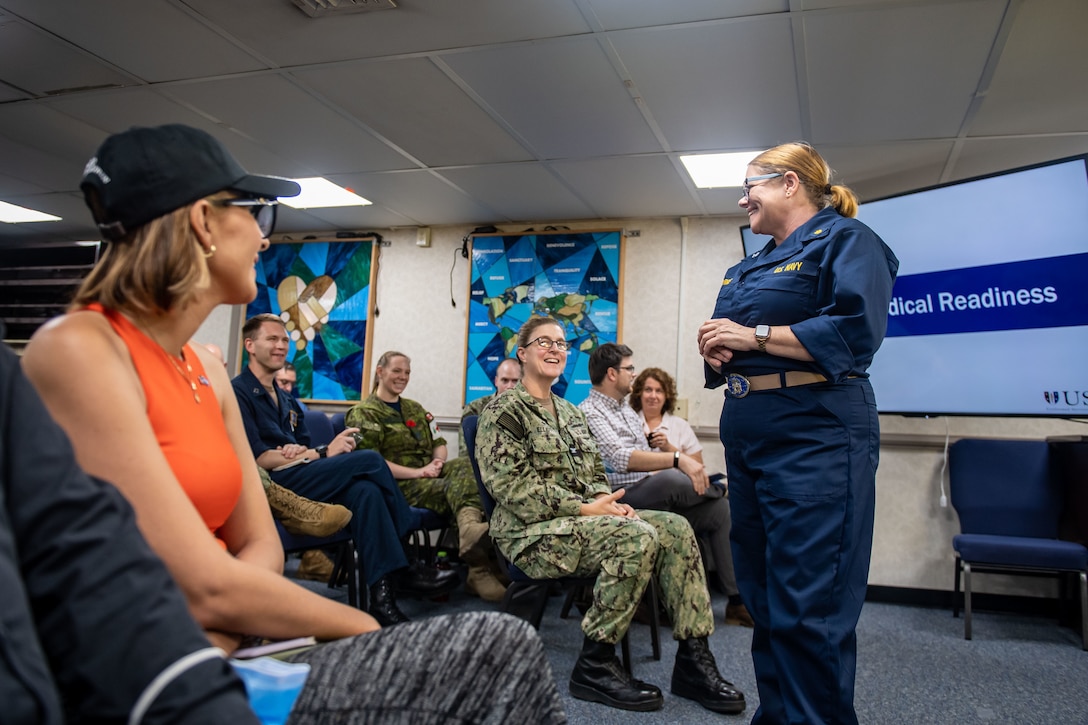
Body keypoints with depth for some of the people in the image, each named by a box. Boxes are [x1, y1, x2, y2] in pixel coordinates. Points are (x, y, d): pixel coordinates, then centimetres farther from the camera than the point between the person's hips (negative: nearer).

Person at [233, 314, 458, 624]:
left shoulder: (286, 400, 24)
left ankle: (382, 596, -27)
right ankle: (401, 569, -9)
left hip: (296, 480, 7)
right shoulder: (239, 392, -2)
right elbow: (257, 458, -13)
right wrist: (324, 453, -12)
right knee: (369, 460, -20)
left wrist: (305, 453, -9)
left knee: (363, 489, -24)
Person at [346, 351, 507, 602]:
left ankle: (472, 532, -58)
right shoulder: (363, 413, 7)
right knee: (457, 487, -34)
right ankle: (480, 568, -51)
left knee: (468, 465, -32)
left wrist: (437, 462, -4)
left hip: (430, 474, 5)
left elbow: (439, 443, 23)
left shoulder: (415, 409, 29)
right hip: (398, 485, -5)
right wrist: (416, 472, -17)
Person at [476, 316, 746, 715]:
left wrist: (606, 499, -5)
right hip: (533, 531, -8)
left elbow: (595, 473, 20)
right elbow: (509, 484, -15)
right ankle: (595, 665, -17)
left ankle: (694, 659, -12)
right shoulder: (505, 410, -5)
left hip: (582, 518, 8)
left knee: (676, 528, -14)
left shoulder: (570, 412, 21)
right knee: (638, 536, -30)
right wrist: (583, 508, -19)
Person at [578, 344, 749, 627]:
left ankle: (737, 598, -2)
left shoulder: (628, 412, 24)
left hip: (657, 497, 9)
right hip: (623, 496, -9)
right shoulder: (589, 412, -6)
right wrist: (678, 459, -27)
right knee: (671, 479, -35)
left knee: (719, 508, -7)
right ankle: (716, 486, -2)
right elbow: (621, 459, -21)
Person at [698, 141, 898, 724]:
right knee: (762, 593, 14)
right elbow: (729, 347, 26)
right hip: (746, 434, 9)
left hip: (813, 435, -8)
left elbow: (856, 331, -17)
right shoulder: (749, 266, 23)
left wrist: (753, 336, -15)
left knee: (809, 606, -7)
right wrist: (715, 347, 2)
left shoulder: (844, 239, -2)